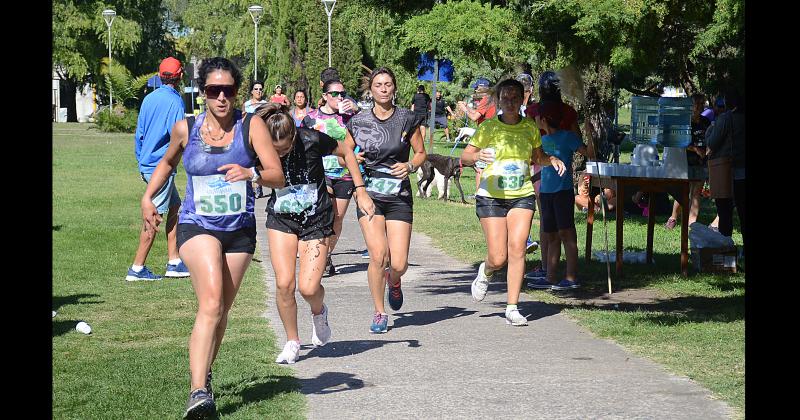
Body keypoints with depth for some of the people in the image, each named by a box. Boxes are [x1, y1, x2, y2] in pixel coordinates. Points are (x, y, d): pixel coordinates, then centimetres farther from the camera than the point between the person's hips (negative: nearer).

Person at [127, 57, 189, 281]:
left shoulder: (149, 98, 12)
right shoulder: (175, 101, -13)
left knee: (174, 206, 16)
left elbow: (139, 134, 15)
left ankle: (174, 262, 16)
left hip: (147, 164, 9)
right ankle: (137, 268, -4)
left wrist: (141, 164, 21)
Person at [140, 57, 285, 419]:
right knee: (211, 303, -23)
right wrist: (148, 198, 15)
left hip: (240, 229, 2)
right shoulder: (185, 129, 0)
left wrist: (251, 173, -31)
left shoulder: (251, 126, -5)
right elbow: (167, 162, 22)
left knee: (220, 311, 13)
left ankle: (203, 374, 36)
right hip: (197, 226, -2)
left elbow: (278, 176, -12)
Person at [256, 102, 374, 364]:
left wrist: (361, 192, -3)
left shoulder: (311, 140, -22)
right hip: (280, 220, 2)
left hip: (316, 220, -2)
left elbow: (346, 151, -3)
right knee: (284, 283, -12)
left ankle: (319, 312, 27)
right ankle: (292, 342, 9)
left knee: (308, 287, -10)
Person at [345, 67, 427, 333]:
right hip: (369, 194, 0)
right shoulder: (358, 122, 3)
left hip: (399, 196, 0)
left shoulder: (407, 119, 2)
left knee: (399, 264, -6)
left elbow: (421, 153, 10)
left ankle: (394, 281, 33)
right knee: (378, 255, -16)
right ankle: (379, 313, 3)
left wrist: (410, 166, -11)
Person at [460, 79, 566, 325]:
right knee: (498, 258, -6)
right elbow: (464, 157, -5)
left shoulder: (530, 128, 6)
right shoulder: (488, 128, -4)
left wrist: (552, 160, 1)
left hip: (522, 196, 2)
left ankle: (512, 308, -5)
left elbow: (537, 157, 22)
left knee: (517, 249, -13)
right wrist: (477, 156, -27)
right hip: (491, 197, -2)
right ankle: (485, 272, 32)